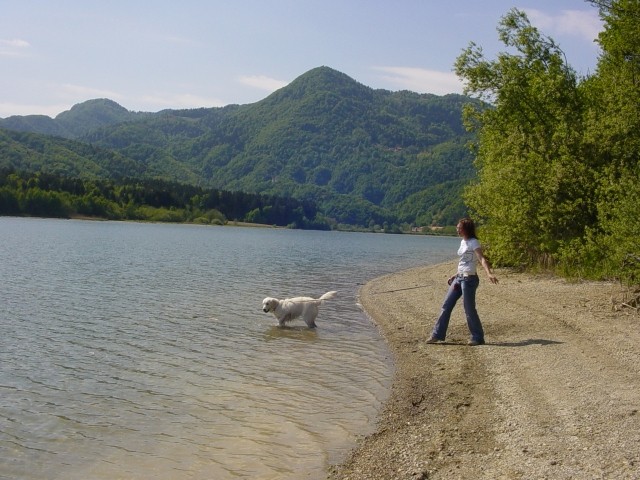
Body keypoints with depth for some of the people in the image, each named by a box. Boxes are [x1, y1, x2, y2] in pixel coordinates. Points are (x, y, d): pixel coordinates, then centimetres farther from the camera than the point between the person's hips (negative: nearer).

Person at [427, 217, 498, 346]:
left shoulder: (473, 243, -12)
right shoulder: (463, 242, 14)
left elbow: (481, 259, -23)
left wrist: (489, 273, -37)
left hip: (469, 279, -9)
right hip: (459, 278, 9)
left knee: (469, 309, -4)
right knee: (446, 305, 9)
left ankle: (478, 338, 8)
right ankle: (438, 334, 15)